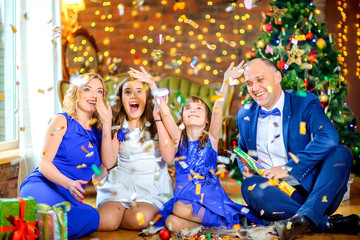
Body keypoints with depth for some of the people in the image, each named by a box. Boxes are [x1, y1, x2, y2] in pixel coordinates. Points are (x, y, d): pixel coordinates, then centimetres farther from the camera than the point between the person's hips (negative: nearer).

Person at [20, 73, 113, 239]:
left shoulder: (96, 131, 18)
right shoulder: (62, 121, 4)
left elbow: (108, 163, 2)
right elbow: (44, 164, -5)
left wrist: (107, 124, -3)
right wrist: (69, 184, -24)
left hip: (70, 198, 5)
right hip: (41, 185, -5)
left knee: (91, 217, -32)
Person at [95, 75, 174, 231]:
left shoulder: (157, 124, 1)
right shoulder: (118, 126, 5)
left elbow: (168, 157, -16)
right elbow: (108, 160, -9)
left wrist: (158, 120, -16)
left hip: (152, 185, -1)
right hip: (122, 183, 1)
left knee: (139, 220, -31)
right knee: (104, 222, -26)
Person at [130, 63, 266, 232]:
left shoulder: (211, 138, 6)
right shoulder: (179, 138, 10)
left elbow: (217, 110, -7)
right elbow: (165, 113, -2)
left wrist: (226, 81, -19)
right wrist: (152, 84, -11)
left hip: (209, 195, -3)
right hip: (183, 195, 3)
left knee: (180, 208, -33)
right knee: (171, 223, -27)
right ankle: (221, 220, -15)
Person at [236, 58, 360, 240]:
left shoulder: (306, 103, -1)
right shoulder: (245, 115, 13)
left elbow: (328, 138, -19)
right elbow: (242, 151, 29)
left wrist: (287, 168, -22)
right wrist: (245, 168, 4)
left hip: (312, 191, -1)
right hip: (277, 195, 2)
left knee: (341, 153, -25)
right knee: (250, 186, -30)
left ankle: (304, 218, -40)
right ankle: (328, 223, -28)